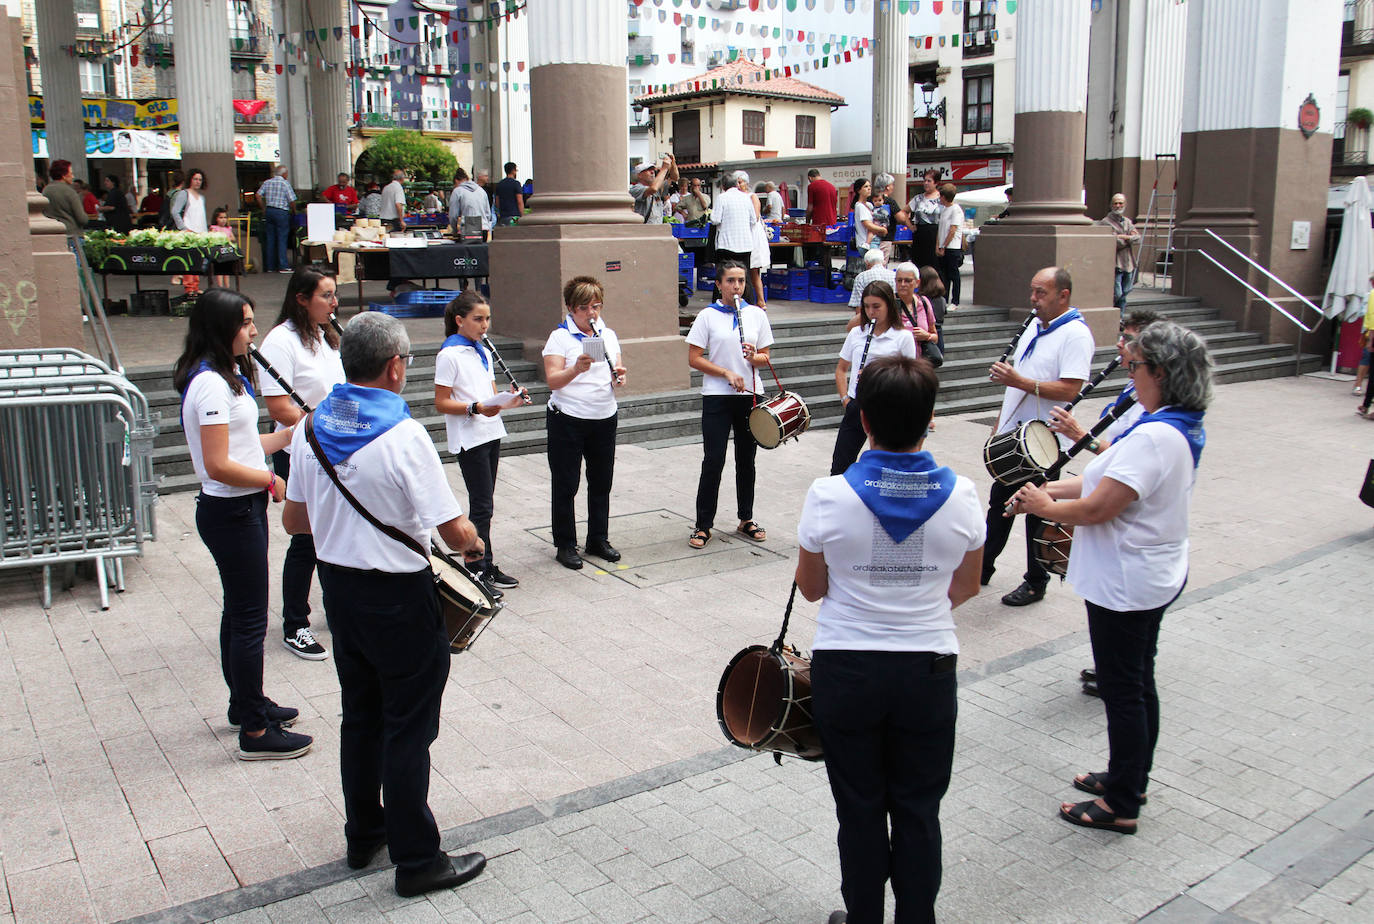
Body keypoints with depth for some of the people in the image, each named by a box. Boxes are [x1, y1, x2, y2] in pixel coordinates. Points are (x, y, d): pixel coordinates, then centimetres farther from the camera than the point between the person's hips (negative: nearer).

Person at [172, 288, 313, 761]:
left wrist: (296, 430, 8)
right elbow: (219, 465, -25)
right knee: (249, 620, -2)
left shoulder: (227, 377, 11)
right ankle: (254, 732, 8)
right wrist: (272, 480, -14)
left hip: (241, 509, 10)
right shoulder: (210, 385, -21)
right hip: (230, 513, -10)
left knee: (239, 612, 21)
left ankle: (245, 704, 36)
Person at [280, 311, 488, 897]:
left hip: (337, 585, 7)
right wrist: (472, 543, 1)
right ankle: (416, 860, 17)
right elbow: (454, 530, -21)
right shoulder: (404, 436, -22)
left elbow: (294, 522, 8)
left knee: (360, 716, 21)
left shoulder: (311, 428, -1)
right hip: (399, 597, -7)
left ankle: (362, 835, 36)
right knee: (408, 728, 5)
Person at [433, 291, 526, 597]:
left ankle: (485, 567, 17)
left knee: (485, 505, 11)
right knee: (482, 506, -6)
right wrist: (476, 408, -23)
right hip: (468, 439, -7)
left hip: (491, 434, 7)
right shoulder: (449, 355, -8)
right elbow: (441, 403, -11)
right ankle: (480, 571, 1)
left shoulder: (484, 353, 16)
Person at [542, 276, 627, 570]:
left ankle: (598, 540, 25)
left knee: (601, 482, 11)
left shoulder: (608, 335, 10)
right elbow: (553, 380, -15)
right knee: (566, 485, 2)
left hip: (605, 419, 5)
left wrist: (619, 376, -14)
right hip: (567, 421, -5)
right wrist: (577, 369, -33)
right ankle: (565, 545, 13)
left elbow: (616, 375, 9)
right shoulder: (560, 337, -6)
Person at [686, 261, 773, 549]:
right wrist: (727, 374, -13)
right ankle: (703, 525, 6)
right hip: (717, 397, -3)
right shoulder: (708, 316, -1)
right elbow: (694, 358, -5)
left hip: (751, 396, 3)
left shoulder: (757, 315, 8)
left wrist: (754, 357, -12)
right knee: (713, 461, -3)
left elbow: (766, 358, 11)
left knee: (746, 460, 11)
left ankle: (746, 519, 25)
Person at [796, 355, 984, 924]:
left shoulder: (828, 496, -16)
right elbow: (966, 587, 3)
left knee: (859, 808, 16)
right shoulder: (960, 495, -11)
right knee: (918, 810, 17)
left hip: (845, 670, -1)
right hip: (929, 669, 1)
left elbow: (811, 588, -4)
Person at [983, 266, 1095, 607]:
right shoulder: (1034, 326, 12)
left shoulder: (1075, 334, -15)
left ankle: (1036, 582, 17)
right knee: (999, 502, 15)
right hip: (1011, 436, 8)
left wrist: (1020, 381, -27)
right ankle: (982, 567, 28)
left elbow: (1070, 389, -24)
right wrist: (999, 425, 18)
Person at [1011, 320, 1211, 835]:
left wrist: (1044, 507, -12)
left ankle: (1121, 807, 17)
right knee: (1138, 682, 22)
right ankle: (1131, 778, 39)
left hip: (1125, 584, -10)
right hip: (1156, 575, 10)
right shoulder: (1185, 428, 5)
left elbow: (1098, 508, -29)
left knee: (1122, 691, 3)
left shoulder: (1153, 436, -28)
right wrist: (1054, 489, 2)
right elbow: (1116, 478, 10)